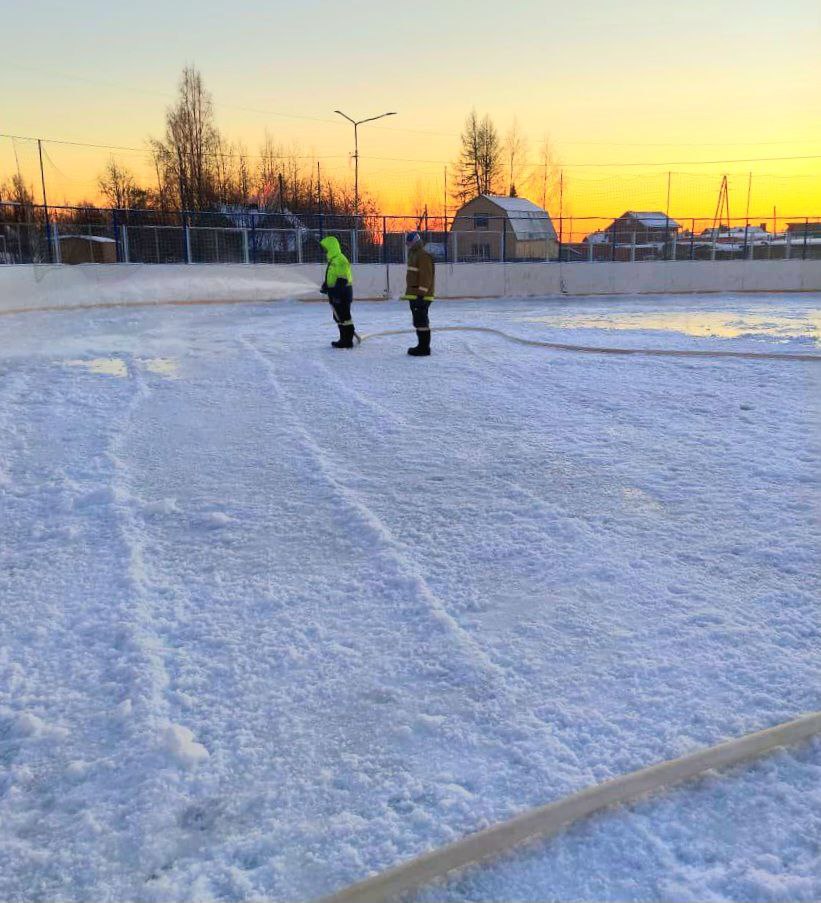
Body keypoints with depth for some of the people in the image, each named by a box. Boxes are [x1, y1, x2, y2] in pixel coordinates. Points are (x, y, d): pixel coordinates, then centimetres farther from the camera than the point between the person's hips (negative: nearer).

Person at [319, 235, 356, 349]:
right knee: (339, 317, 15)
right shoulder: (333, 260, 16)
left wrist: (335, 290, -25)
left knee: (344, 317, -7)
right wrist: (326, 285, 13)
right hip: (336, 294, 11)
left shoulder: (340, 260, -17)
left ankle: (347, 340, -4)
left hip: (342, 294, -11)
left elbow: (342, 279, -23)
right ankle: (344, 338, 23)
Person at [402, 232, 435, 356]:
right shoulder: (413, 255, 19)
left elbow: (426, 276, -20)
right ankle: (422, 346, 22)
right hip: (414, 295, 11)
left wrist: (421, 293, -23)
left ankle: (424, 348, -8)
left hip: (421, 296, -11)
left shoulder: (423, 256, -14)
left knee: (420, 321, -11)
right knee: (419, 321, 15)